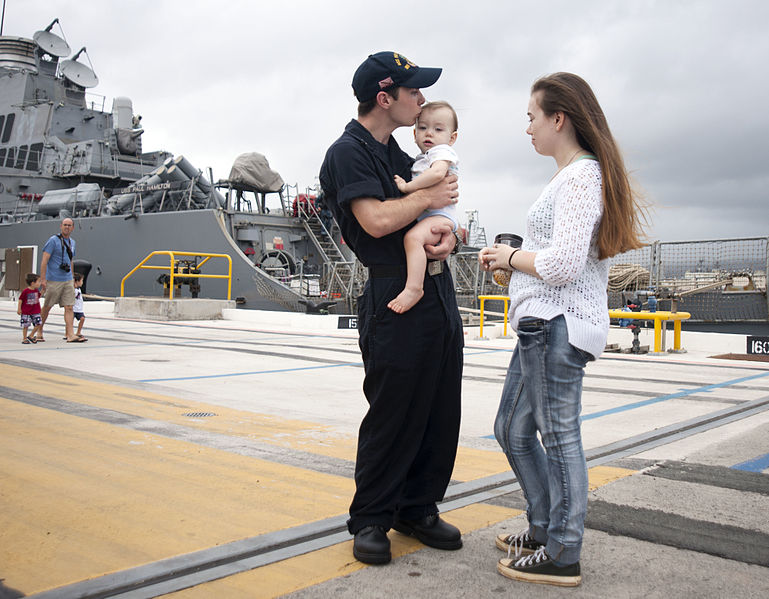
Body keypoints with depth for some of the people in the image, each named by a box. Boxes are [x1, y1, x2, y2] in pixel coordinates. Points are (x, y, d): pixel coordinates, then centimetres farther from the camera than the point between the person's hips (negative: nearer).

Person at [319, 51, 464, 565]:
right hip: (397, 301, -9)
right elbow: (377, 220, -20)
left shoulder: (399, 154, 21)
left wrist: (450, 237, -2)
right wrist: (430, 198, -5)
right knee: (393, 416, -1)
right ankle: (371, 520, 15)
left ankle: (418, 508, 26)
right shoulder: (349, 153, -6)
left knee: (440, 415, 11)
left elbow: (443, 211, 22)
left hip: (440, 294, 9)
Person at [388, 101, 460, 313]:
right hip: (424, 215, 11)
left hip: (440, 214, -11)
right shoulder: (421, 158, 24)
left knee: (413, 237, -34)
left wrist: (407, 186, -22)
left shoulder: (443, 152, -4)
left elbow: (437, 173, -28)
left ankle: (414, 287, -44)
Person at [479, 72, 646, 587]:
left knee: (559, 437, -3)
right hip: (545, 325, 11)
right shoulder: (579, 175, 20)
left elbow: (562, 265, -22)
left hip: (559, 323, -11)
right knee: (513, 429, 17)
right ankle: (545, 531, 30)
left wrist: (512, 257, -6)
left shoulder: (580, 177, -13)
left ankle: (563, 558, 10)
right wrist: (510, 260, 12)